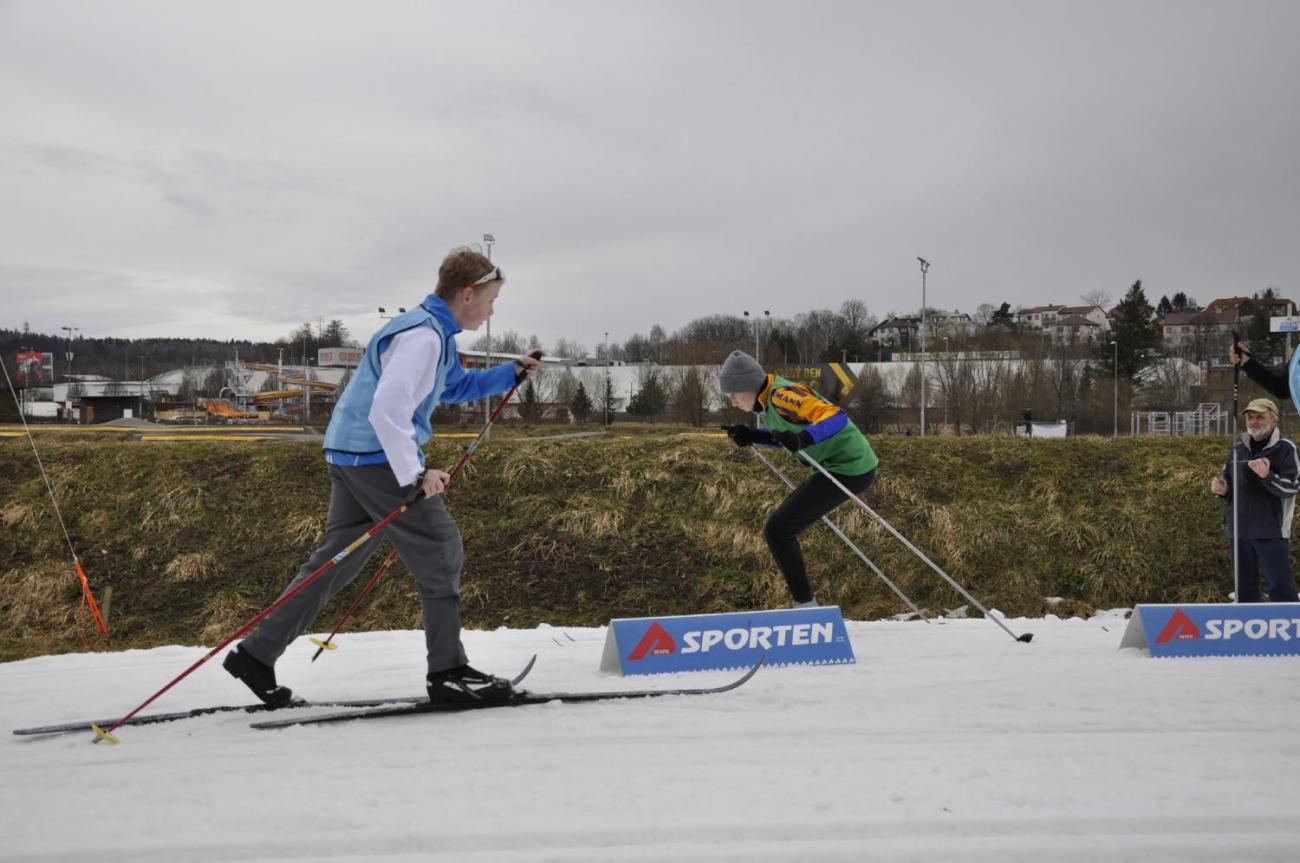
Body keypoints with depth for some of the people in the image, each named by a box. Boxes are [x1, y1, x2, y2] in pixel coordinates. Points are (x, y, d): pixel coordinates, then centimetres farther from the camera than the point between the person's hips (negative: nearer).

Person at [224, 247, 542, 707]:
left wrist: (510, 374, 23)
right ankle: (448, 672, 2)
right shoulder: (422, 336, -17)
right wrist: (414, 475, -28)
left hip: (354, 456, 10)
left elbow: (455, 386, 33)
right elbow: (388, 410, -27)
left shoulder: (434, 332, 16)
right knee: (440, 549, -3)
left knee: (336, 561, 12)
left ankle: (256, 654, 15)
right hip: (376, 457, -10)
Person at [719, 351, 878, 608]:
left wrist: (802, 439, -45)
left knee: (777, 530, -9)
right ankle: (804, 604, 23)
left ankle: (805, 605, -5)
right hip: (840, 468, 10)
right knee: (783, 526, 19)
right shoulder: (768, 400, 9)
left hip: (848, 470, -10)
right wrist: (752, 437, 9)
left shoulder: (781, 395, -20)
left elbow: (834, 416, -30)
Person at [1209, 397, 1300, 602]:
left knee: (1281, 588, -10)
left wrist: (1267, 476, -30)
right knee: (1245, 588, 11)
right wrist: (1222, 489, 0)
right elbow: (1228, 488, 23)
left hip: (1271, 532, -6)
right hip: (1239, 530, 6)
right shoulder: (1238, 448, 13)